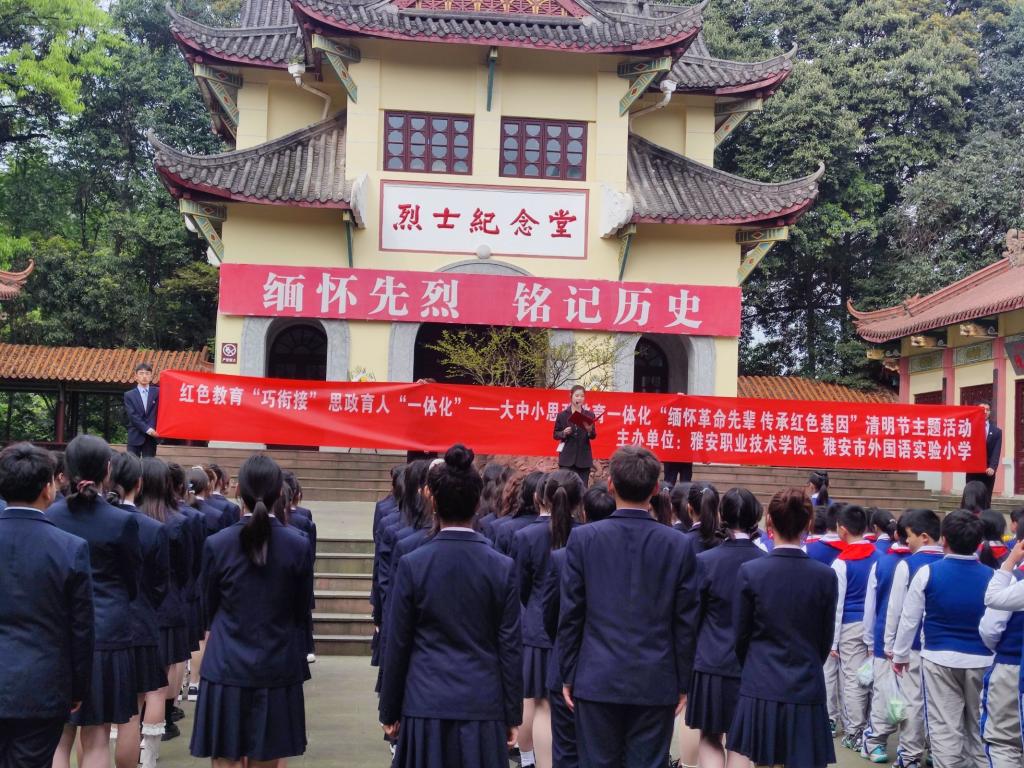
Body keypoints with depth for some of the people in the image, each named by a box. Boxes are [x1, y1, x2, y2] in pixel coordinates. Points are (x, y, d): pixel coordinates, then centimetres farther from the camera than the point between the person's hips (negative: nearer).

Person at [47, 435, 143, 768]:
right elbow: (133, 582, 0)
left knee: (58, 738, 11)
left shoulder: (51, 516, -3)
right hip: (106, 632, -3)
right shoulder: (122, 521, -11)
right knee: (96, 739, 6)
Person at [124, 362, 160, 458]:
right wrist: (147, 429, -15)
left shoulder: (157, 392, 7)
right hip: (135, 437, -1)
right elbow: (132, 416, -5)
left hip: (151, 437, 1)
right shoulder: (129, 395, 4)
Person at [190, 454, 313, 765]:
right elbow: (302, 612, 3)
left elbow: (210, 608, 4)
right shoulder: (298, 545, -7)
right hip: (278, 669, 1)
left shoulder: (217, 544, -9)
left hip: (227, 669, -1)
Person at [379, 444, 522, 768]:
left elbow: (397, 646, -1)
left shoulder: (412, 565, -6)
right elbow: (511, 649, 0)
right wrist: (513, 716, 8)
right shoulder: (503, 567, -4)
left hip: (425, 706, -1)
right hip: (482, 707, 1)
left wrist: (389, 712, 9)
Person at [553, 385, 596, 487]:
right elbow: (555, 435, 7)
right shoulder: (562, 415, 2)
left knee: (583, 488, 1)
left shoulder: (589, 415, 5)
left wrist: (590, 431, -17)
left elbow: (593, 436, 5)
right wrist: (564, 433, -14)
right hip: (567, 458, -1)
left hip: (584, 458, 1)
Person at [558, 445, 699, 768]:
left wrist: (568, 675, 7)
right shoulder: (680, 545, -4)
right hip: (656, 683, 0)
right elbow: (685, 623, 0)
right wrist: (683, 683, 8)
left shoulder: (582, 538, -5)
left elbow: (570, 615, -2)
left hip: (597, 680, 0)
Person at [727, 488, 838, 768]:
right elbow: (826, 640, 4)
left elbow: (740, 635, 0)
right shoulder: (825, 576, -5)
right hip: (807, 691, 0)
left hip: (760, 689, 0)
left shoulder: (750, 571, -8)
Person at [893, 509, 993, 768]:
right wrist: (990, 649, 15)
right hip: (981, 660, 2)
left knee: (945, 728, 2)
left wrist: (900, 654, 10)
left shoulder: (928, 573, -8)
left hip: (940, 659, -2)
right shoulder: (990, 576, -5)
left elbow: (909, 619, -2)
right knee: (979, 726, 15)